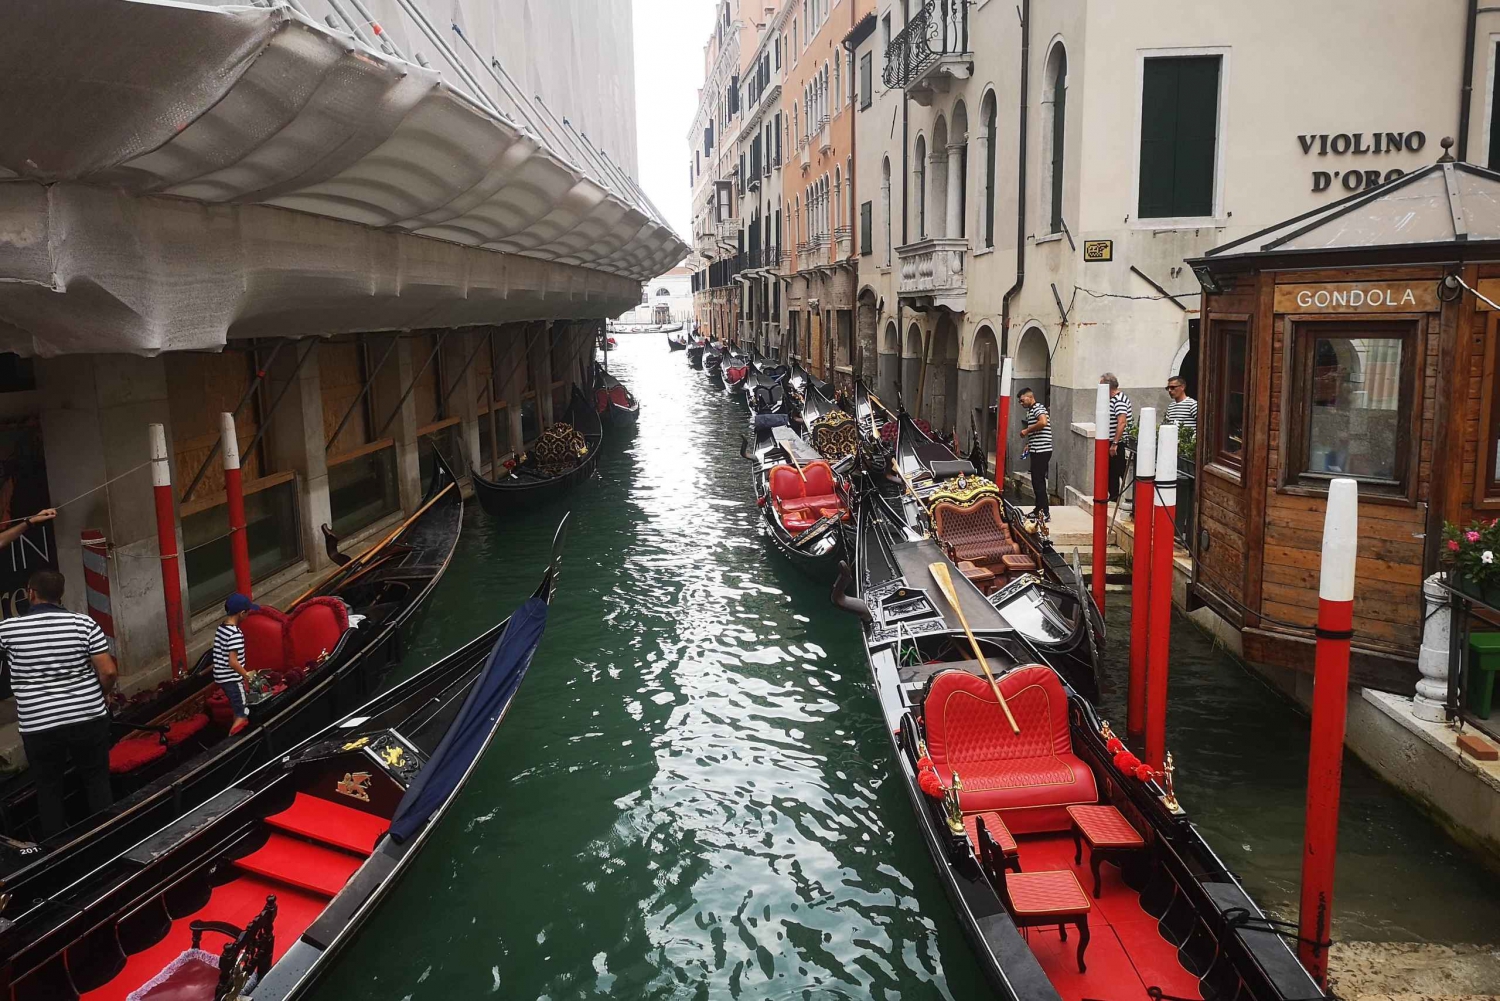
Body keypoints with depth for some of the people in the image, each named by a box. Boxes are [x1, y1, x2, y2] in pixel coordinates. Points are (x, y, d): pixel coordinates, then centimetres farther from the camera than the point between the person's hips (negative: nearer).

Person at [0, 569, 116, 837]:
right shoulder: (84, 624, -8)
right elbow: (108, 672, -9)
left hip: (38, 726, 0)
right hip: (89, 719, 1)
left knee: (48, 789, 15)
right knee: (97, 782, 15)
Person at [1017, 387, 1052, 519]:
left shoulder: (1038, 408, -10)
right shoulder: (1030, 411, 20)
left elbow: (1043, 422, -30)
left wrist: (1027, 430, -19)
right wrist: (1029, 445, 19)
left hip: (1042, 450, -10)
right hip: (1037, 450, 10)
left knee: (1038, 481, -10)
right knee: (1037, 480, 14)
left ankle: (1045, 512, -9)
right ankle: (1039, 509, 22)